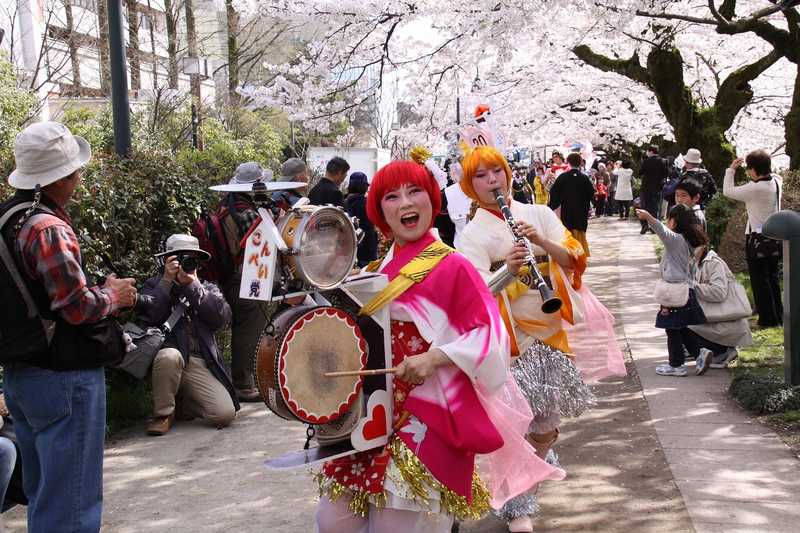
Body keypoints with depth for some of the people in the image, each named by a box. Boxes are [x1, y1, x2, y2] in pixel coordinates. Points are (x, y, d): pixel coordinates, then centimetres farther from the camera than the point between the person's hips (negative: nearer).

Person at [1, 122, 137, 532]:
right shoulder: (48, 229, -21)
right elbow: (77, 307, -22)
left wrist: (98, 292, 13)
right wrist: (112, 296, -4)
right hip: (64, 379, -9)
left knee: (42, 493, 21)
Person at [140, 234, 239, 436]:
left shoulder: (207, 289, 18)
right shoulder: (154, 286, 12)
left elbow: (222, 317, -3)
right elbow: (148, 318, -9)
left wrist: (193, 286, -5)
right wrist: (167, 281, -8)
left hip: (200, 365, 2)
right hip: (167, 361, -2)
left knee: (225, 414, -17)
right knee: (169, 355, -39)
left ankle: (183, 402, 16)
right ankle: (163, 413, -13)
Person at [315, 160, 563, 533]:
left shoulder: (452, 267, -9)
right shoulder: (384, 268, 12)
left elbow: (488, 334, -12)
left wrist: (435, 357, -22)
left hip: (429, 418, -7)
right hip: (377, 412, 7)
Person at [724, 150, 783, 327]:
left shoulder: (755, 189, -22)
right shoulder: (777, 181, -1)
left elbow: (728, 191, -13)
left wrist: (731, 169, -4)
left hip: (758, 239, -8)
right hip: (775, 238, 8)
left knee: (759, 280, 3)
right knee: (772, 278, 17)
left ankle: (767, 318, 7)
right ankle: (778, 316, 24)